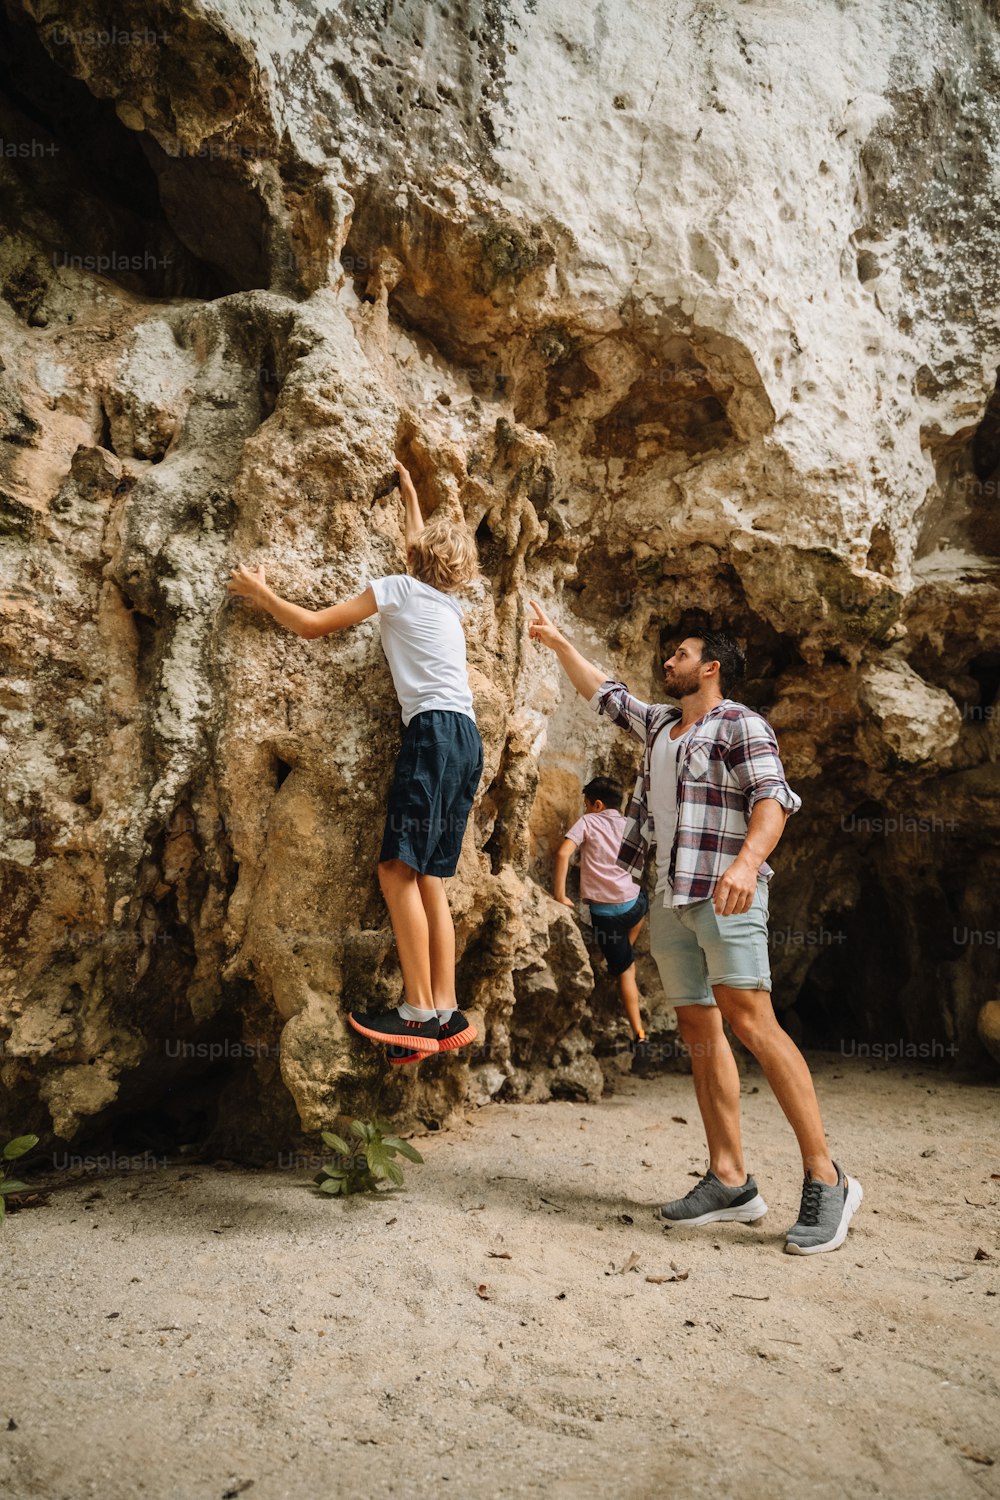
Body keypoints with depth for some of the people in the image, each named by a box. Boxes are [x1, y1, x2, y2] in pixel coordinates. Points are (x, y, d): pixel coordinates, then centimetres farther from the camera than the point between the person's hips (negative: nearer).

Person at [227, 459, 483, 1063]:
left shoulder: (398, 587, 4)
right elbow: (422, 547, 47)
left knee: (399, 867, -12)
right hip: (466, 740, 8)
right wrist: (410, 494, 61)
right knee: (428, 878, 5)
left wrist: (261, 591, 21)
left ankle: (420, 1010, -15)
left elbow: (313, 625, 6)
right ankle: (446, 1014, 1)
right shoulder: (451, 602, 25)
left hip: (435, 731, -8)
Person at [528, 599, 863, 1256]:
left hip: (725, 895, -8)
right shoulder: (660, 724, 20)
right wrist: (558, 642, 39)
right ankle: (731, 1181, 9)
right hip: (671, 900, 8)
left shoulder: (741, 725, -3)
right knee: (699, 1031, 4)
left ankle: (826, 1179, -10)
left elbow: (773, 798, -17)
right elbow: (603, 691, 34)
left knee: (750, 1019, -17)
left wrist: (747, 860, -35)